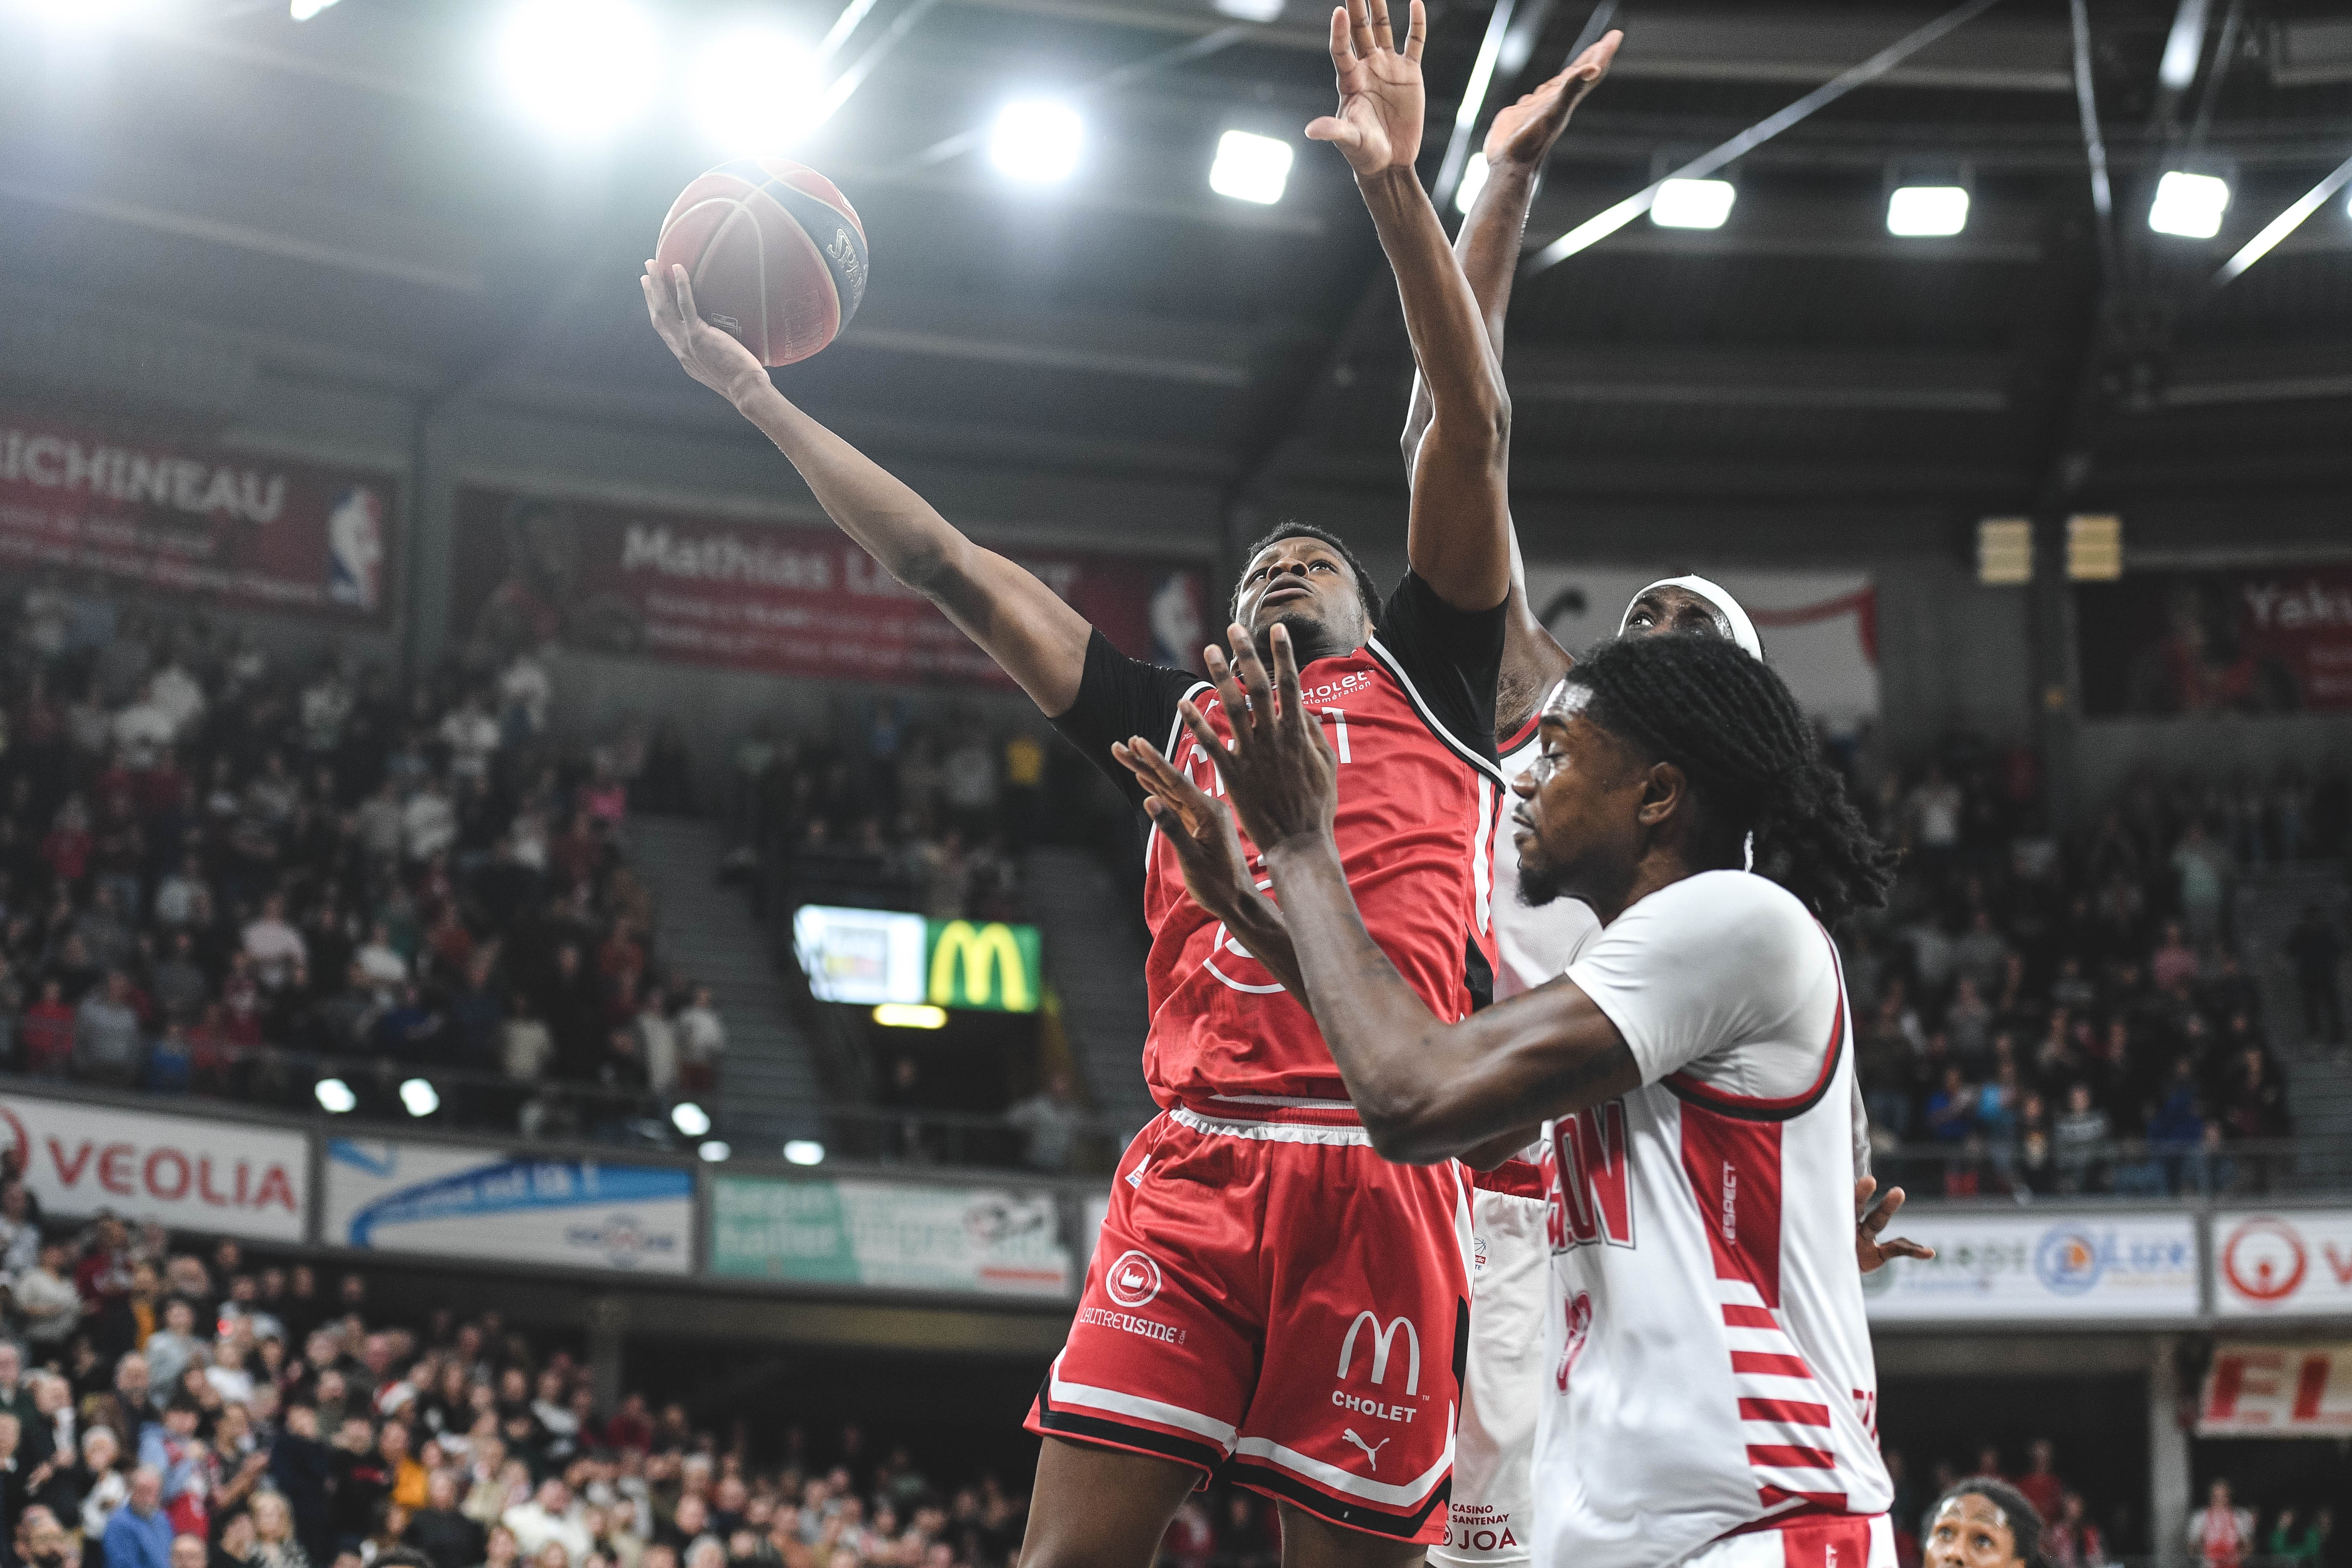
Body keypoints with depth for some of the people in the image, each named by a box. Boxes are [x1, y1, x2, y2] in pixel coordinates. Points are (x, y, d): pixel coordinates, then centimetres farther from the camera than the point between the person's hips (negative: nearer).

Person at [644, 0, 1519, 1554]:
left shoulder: (1421, 677, 19)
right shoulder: (1179, 720, 27)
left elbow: (1475, 432, 7)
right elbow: (949, 567, 28)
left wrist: (1398, 186, -2)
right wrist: (757, 393, 29)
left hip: (1381, 1169, -2)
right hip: (1194, 1163, 3)